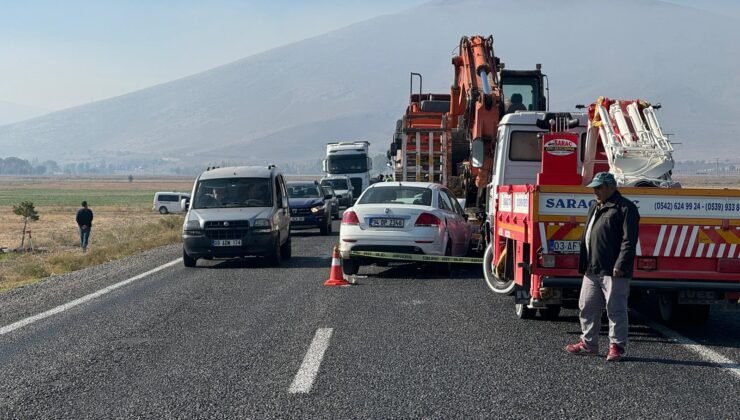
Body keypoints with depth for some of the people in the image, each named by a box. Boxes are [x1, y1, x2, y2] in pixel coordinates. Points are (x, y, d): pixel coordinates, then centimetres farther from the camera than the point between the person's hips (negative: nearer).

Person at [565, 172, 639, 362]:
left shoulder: (625, 208, -8)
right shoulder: (594, 208, 20)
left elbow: (629, 240, -15)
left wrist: (620, 265, -21)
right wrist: (583, 264, 19)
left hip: (613, 271, -9)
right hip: (592, 270, 9)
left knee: (616, 309, -3)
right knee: (587, 307, 13)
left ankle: (617, 346, 5)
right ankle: (588, 343, 24)